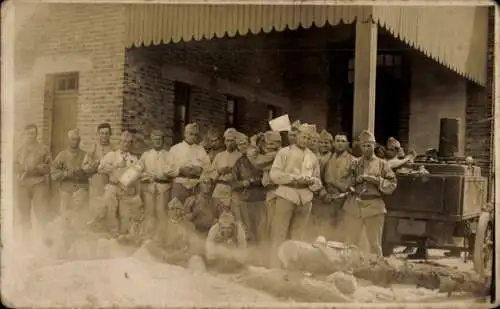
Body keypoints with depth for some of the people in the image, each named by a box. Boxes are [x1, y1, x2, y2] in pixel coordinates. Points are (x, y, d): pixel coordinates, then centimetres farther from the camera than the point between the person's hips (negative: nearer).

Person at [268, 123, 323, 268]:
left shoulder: (313, 157, 14)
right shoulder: (284, 152, 3)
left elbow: (318, 181, 15)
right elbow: (274, 174, -5)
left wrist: (311, 181, -7)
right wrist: (293, 178, -15)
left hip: (305, 199, 4)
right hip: (286, 195, -3)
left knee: (298, 236, 8)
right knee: (278, 234, -5)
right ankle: (275, 266, -1)